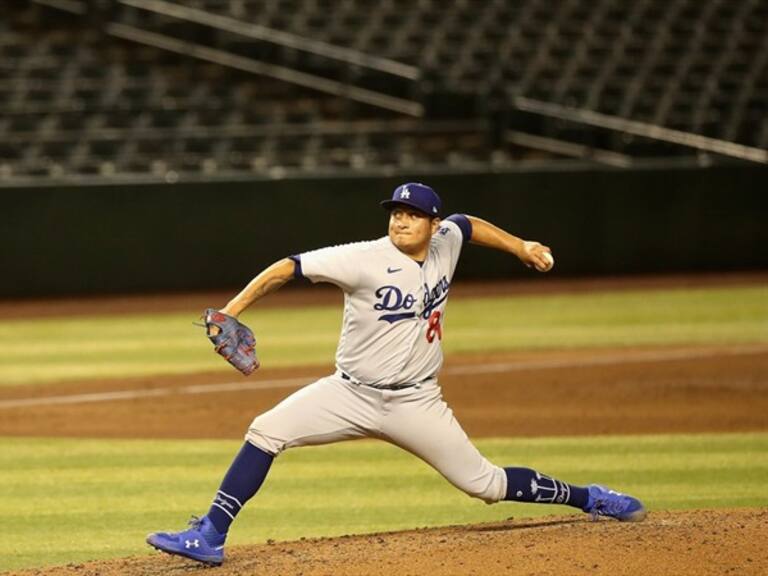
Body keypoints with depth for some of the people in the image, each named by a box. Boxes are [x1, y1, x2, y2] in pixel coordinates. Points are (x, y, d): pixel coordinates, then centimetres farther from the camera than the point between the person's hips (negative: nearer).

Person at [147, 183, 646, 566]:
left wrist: (521, 247, 16)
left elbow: (468, 224, 22)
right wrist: (232, 311, -30)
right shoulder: (365, 260, -17)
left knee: (485, 484, 1)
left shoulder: (446, 243, -3)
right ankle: (209, 538, -17)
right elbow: (288, 268, -22)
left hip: (416, 403, 2)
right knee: (266, 432, -19)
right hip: (352, 395, -2)